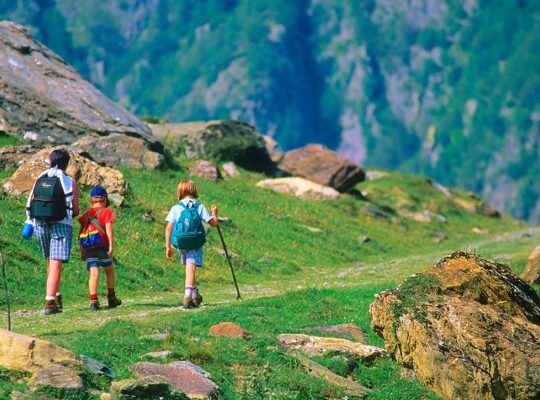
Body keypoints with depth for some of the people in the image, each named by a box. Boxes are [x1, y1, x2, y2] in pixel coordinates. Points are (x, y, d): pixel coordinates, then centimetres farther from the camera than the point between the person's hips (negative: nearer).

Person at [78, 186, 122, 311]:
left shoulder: (86, 214, 15)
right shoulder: (106, 212, 3)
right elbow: (108, 229, -10)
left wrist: (82, 252, 18)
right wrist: (111, 245, -14)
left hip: (89, 248, 3)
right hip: (102, 246, -3)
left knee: (93, 273, -4)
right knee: (109, 270, 16)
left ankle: (93, 300, -19)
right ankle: (111, 298, 24)